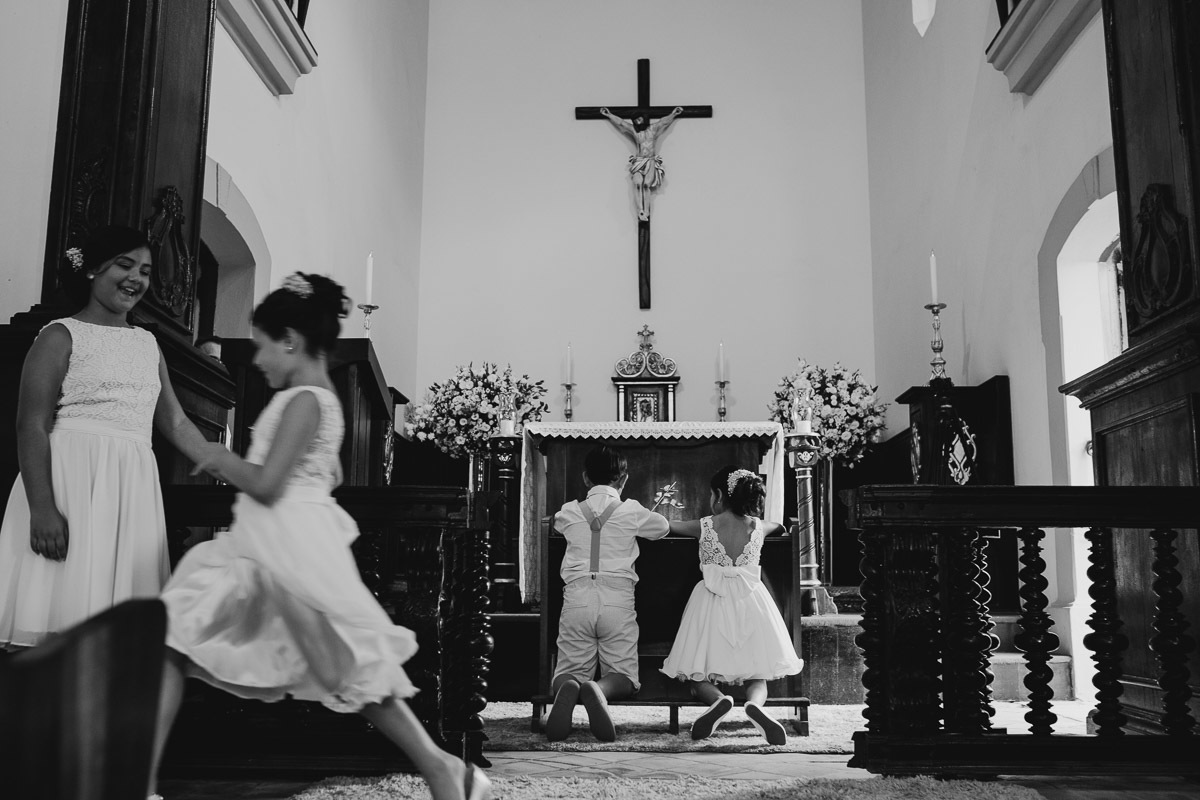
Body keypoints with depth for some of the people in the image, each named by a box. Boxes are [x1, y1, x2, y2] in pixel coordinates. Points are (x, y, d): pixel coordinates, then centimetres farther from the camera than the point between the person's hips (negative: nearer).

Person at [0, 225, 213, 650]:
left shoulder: (148, 344, 17)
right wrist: (42, 507, -18)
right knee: (63, 598, -10)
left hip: (132, 488, 6)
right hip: (72, 478, -5)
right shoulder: (62, 336, 0)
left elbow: (175, 422, 20)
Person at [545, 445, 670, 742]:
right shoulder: (631, 511, 4)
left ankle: (570, 687, -31)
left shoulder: (568, 512, 9)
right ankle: (599, 689, -32)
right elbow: (663, 527, 23)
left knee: (569, 671, 8)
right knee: (623, 676, 5)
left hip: (576, 598, 1)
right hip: (618, 599, -1)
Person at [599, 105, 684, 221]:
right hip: (638, 161, 1)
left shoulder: (654, 128, 10)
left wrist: (674, 113, 30)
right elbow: (620, 122, 20)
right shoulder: (633, 130, 11)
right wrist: (609, 115, 27)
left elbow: (665, 121, 23)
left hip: (651, 161, -1)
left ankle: (646, 211, -24)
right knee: (638, 183, -24)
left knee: (646, 184, -22)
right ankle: (640, 211, -27)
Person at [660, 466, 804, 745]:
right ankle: (755, 703, -25)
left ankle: (718, 699, -27)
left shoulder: (705, 526, -3)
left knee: (700, 677, 7)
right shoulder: (759, 527, 5)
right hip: (750, 604, 2)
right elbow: (779, 526, 30)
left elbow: (666, 526, 13)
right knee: (758, 677, 10)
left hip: (712, 604, -2)